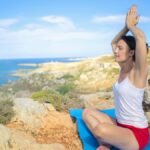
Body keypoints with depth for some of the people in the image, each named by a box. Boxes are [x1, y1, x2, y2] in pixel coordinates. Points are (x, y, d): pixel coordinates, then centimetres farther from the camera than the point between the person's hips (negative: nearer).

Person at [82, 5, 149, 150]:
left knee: (100, 130, -33)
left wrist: (131, 26, -13)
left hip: (136, 133, -7)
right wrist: (126, 26, 1)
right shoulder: (124, 69, 3)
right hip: (121, 125, 8)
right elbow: (113, 42, 14)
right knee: (87, 113, 4)